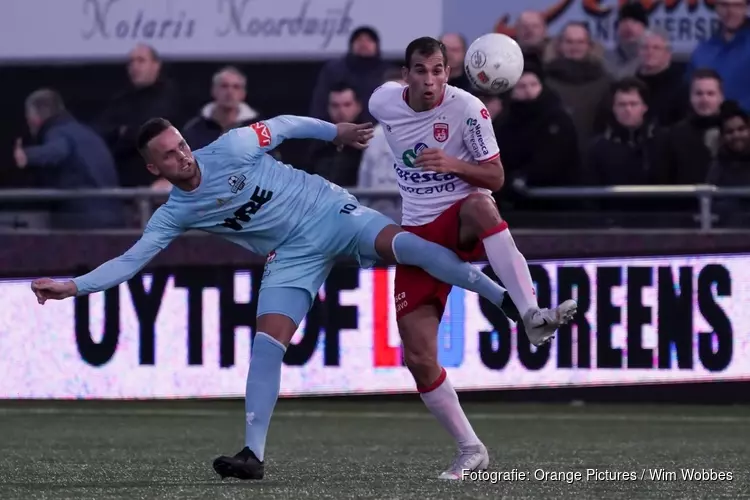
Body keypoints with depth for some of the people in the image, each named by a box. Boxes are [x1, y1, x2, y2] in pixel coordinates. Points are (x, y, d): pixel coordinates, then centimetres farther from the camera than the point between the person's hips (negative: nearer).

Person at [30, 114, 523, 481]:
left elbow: (283, 125, 1)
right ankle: (254, 454, -12)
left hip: (330, 211, -3)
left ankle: (507, 300, -25)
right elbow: (130, 261, -6)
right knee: (267, 342, -14)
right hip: (292, 254, 3)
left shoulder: (231, 148, -13)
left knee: (404, 243, -28)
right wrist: (71, 286, -16)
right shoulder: (174, 215, -3)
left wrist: (335, 131, 5)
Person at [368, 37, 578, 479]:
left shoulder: (467, 108, -14)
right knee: (419, 358, -5)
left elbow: (495, 178, -13)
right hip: (417, 234, 4)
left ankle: (532, 315, -53)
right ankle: (470, 450, 11)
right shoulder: (384, 102, -2)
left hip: (463, 220, -4)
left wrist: (452, 164, -28)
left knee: (479, 205, -44)